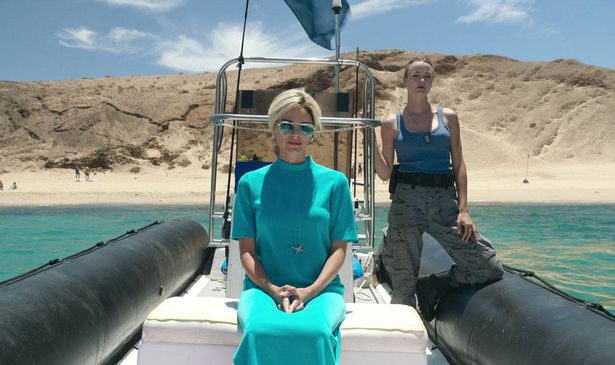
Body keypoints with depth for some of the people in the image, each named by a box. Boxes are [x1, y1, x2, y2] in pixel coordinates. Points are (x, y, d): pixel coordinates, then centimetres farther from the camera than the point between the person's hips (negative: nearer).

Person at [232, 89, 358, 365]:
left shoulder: (334, 182, 5)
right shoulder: (251, 183, 7)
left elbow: (340, 247, 3)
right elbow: (246, 249, 5)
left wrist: (311, 290, -11)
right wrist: (273, 289, -11)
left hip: (321, 288, 0)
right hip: (264, 287, 0)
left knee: (316, 333, -33)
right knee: (259, 332, -33)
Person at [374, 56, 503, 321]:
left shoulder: (448, 117, 9)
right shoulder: (392, 124, 5)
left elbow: (459, 165, 5)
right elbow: (385, 173, 3)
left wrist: (463, 209, -4)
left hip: (445, 201, 2)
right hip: (406, 202, -2)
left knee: (491, 269, 0)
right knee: (404, 283, 3)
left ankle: (432, 287, 18)